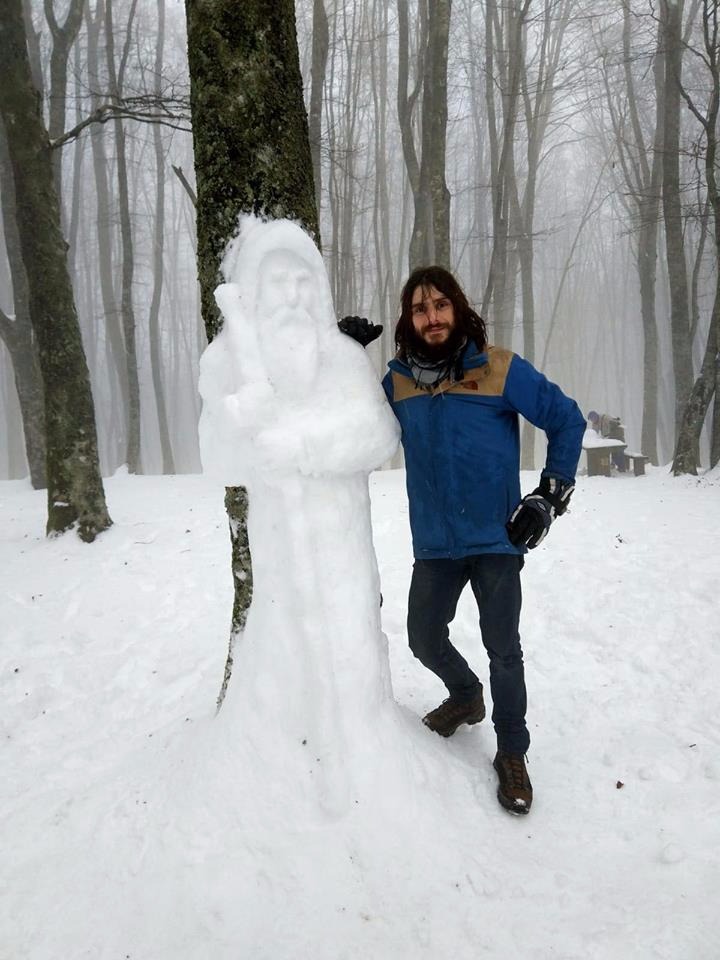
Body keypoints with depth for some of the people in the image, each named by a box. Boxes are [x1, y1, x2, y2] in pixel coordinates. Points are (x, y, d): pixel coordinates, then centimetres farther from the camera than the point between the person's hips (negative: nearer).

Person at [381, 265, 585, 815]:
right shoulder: (398, 380, 1)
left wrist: (550, 495, -6)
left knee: (503, 649, 2)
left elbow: (567, 420, -3)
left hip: (496, 540, -4)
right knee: (425, 639, 14)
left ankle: (512, 753, 23)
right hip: (434, 543, 4)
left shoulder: (500, 369, -10)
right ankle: (466, 696, 45)